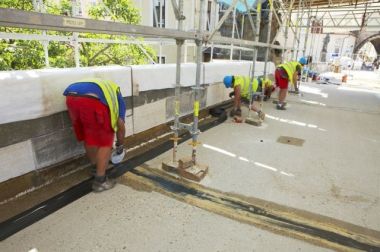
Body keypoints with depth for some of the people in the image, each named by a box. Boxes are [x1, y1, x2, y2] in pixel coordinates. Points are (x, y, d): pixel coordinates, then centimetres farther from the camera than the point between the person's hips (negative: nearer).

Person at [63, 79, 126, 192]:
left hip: (71, 97, 6)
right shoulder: (117, 96, 31)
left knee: (87, 138, 25)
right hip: (93, 99, -6)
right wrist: (120, 146, 41)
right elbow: (120, 125, 26)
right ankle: (100, 181, 17)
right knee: (105, 142, 11)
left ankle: (97, 169, 41)